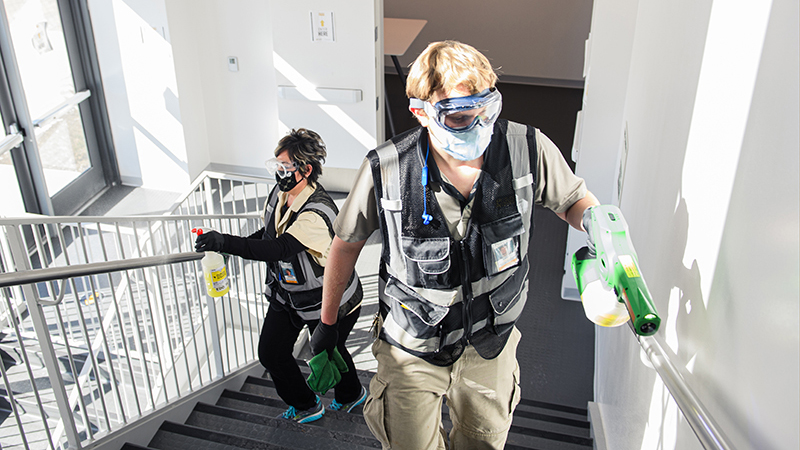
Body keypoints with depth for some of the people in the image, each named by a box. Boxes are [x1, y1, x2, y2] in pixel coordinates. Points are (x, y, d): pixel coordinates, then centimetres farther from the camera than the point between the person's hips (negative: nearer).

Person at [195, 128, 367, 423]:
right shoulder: (280, 193, -6)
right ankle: (305, 405, 35)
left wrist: (226, 242, -50)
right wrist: (238, 246, -3)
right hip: (286, 292, 8)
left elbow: (279, 249, -44)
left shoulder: (317, 214, -34)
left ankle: (351, 394, 50)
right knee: (271, 353, 9)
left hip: (327, 299, -8)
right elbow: (270, 233, 13)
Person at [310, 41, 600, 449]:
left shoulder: (527, 149, -22)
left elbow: (573, 200, -2)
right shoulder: (384, 170, -25)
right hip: (413, 343, -2)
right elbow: (346, 243, -8)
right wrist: (327, 322, 3)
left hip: (490, 339, 3)